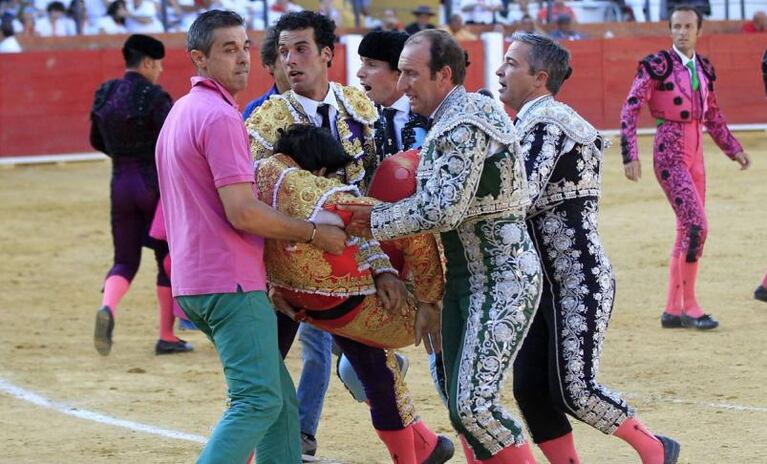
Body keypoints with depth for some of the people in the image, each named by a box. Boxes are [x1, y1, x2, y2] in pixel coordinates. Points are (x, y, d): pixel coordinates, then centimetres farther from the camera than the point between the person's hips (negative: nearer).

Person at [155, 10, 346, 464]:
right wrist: (314, 233, -10)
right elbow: (242, 213, -20)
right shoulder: (220, 117, -14)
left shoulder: (181, 112, 18)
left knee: (279, 397, 13)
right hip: (231, 282, -10)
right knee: (260, 400, -13)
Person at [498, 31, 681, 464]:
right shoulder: (537, 120, 15)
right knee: (530, 389, 4)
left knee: (572, 390, -10)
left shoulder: (544, 122, -15)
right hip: (546, 281, 10)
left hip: (578, 281, -10)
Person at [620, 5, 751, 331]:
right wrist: (630, 156, -17)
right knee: (696, 226, -15)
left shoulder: (703, 68, 10)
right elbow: (630, 110, -11)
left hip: (695, 154, 7)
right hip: (670, 153, -7)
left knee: (688, 231, 9)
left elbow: (713, 117, 22)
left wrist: (734, 149, 18)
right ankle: (689, 306, -6)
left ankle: (673, 310, 16)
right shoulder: (658, 65, -9)